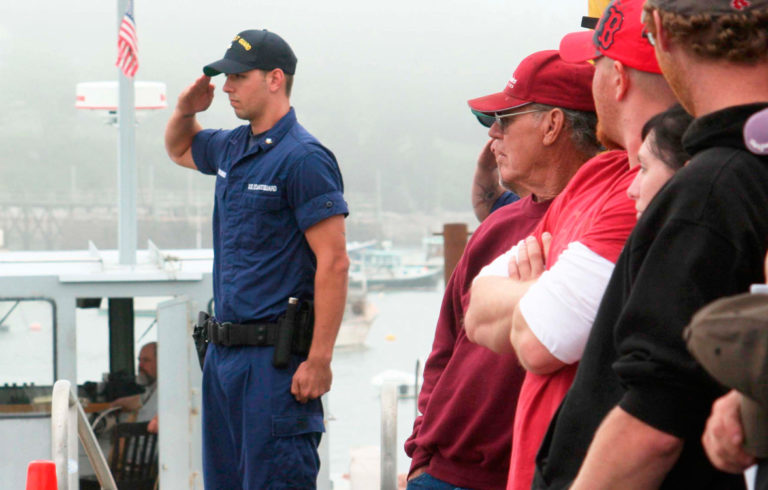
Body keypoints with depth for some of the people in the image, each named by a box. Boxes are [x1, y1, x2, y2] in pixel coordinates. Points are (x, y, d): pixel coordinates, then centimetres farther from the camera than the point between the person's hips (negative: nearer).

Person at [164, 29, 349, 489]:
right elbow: (180, 149, 37)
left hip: (276, 357, -9)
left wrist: (319, 361, -22)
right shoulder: (232, 148, 13)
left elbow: (334, 263, -17)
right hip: (224, 351, 9)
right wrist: (185, 112, 13)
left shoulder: (303, 158, -13)